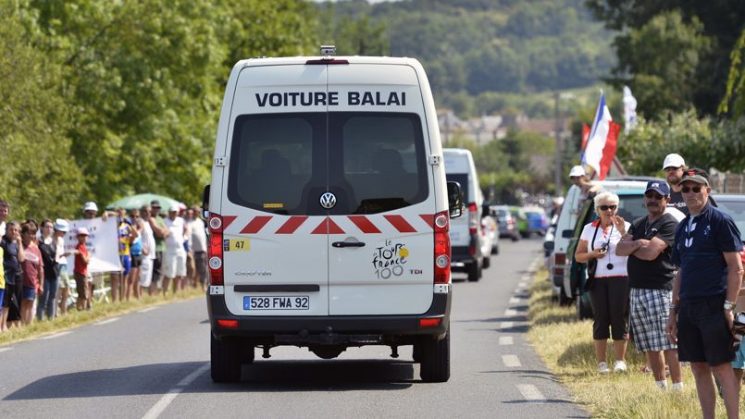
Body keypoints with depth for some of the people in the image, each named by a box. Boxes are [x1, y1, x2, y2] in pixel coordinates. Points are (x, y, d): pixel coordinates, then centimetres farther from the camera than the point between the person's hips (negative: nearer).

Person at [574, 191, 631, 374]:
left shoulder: (625, 226, 7)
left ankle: (620, 360, 0)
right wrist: (593, 254, -4)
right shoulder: (589, 229, 13)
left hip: (620, 278, -2)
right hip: (597, 279, 2)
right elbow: (578, 256, 15)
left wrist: (623, 231, -16)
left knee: (619, 318, -5)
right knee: (601, 319, 0)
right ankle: (601, 362, 3)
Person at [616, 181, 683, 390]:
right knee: (650, 346, 9)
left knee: (668, 343, -11)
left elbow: (651, 253, -17)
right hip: (637, 290, 8)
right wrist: (637, 244, -10)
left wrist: (630, 247, 1)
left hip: (660, 291, -8)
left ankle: (678, 387, -10)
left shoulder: (670, 224, -5)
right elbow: (619, 249, 8)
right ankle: (660, 386, 14)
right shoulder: (638, 224, 20)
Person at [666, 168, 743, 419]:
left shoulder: (720, 221, -6)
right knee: (699, 369, 8)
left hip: (713, 305, -7)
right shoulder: (683, 227, 16)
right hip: (688, 308, 7)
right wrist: (674, 310, 17)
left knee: (721, 367, -7)